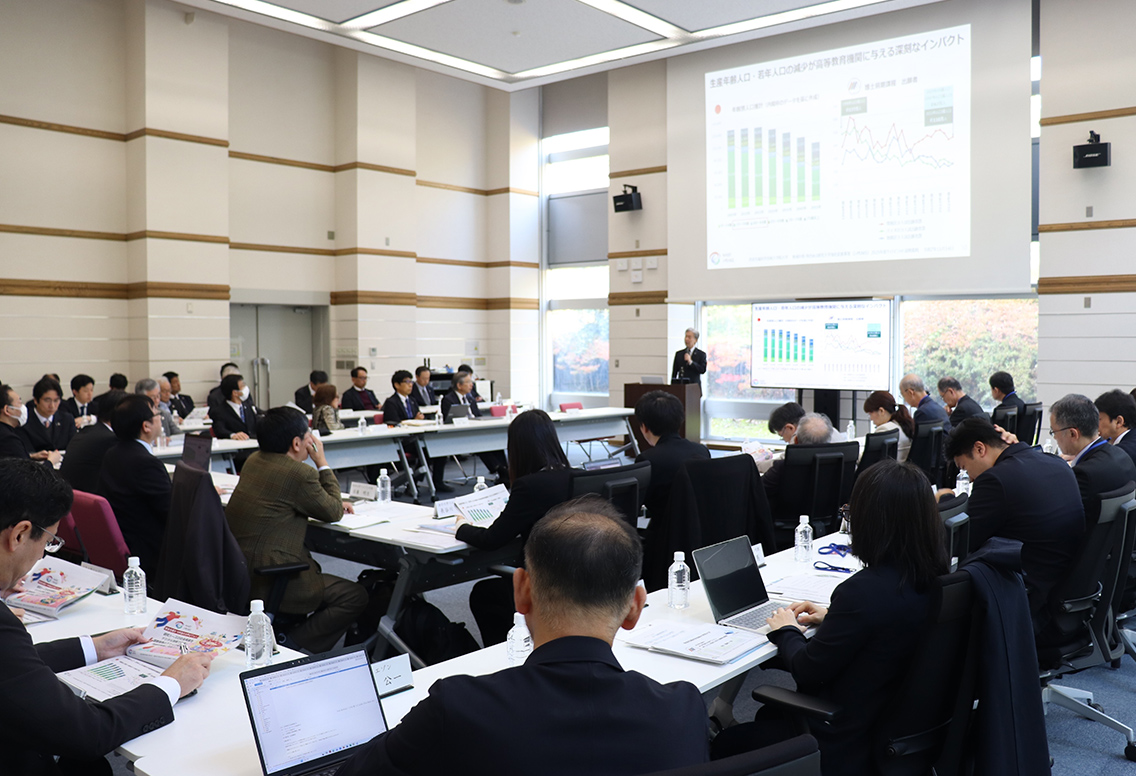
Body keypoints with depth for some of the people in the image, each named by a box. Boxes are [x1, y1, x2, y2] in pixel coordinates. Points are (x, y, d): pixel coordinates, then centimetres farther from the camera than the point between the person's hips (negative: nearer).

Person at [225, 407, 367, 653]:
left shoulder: (254, 461, 10)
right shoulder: (299, 473, -18)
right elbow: (334, 513, -3)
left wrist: (333, 503, 18)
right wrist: (322, 463, 3)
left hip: (236, 571, 10)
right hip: (264, 584, -10)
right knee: (355, 597, 0)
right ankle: (293, 646, -3)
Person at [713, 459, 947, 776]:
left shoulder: (865, 590, -33)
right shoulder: (932, 580, -8)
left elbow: (808, 672, -20)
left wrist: (786, 631, -2)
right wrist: (832, 617, 11)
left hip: (846, 744, -8)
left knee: (724, 744, 13)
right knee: (767, 714, 30)